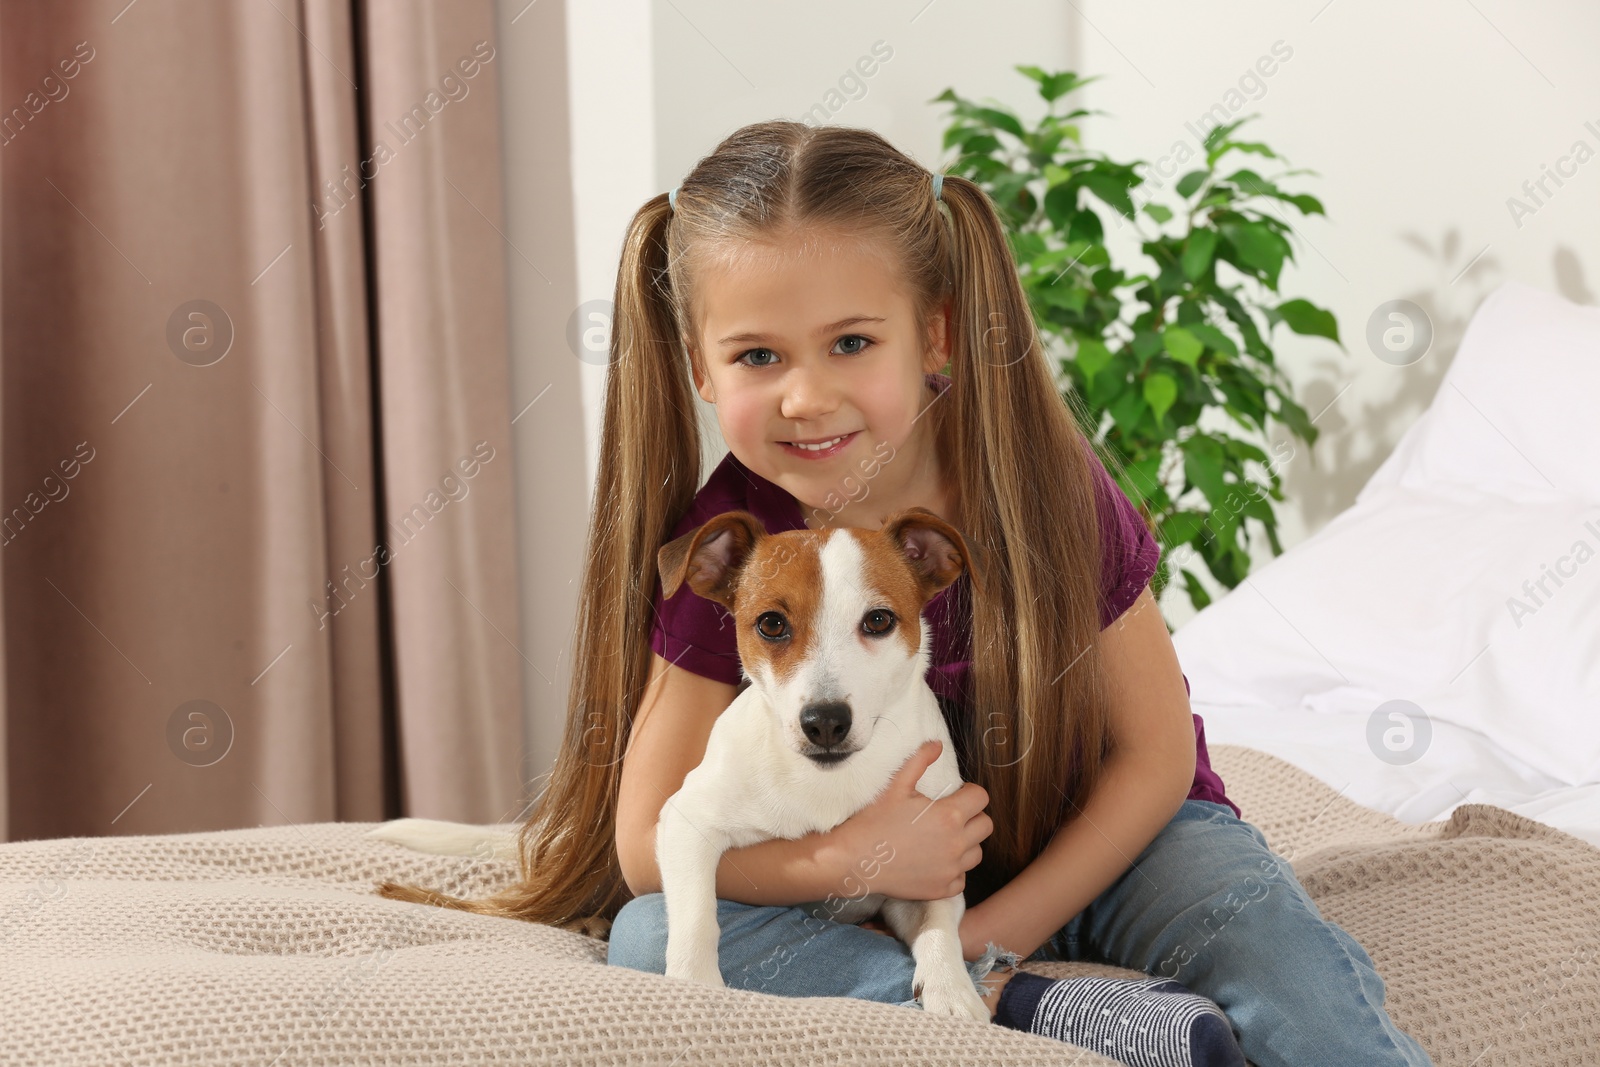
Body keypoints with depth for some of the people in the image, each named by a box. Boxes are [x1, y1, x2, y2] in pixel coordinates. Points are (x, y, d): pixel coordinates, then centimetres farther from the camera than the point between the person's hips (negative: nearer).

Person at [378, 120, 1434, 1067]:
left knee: (1285, 957, -33)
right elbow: (651, 843, -15)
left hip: (1108, 836, -2)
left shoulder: (1042, 481, -21)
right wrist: (849, 859, -33)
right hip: (879, 871, 2)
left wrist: (994, 936, -22)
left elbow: (1157, 754, -12)